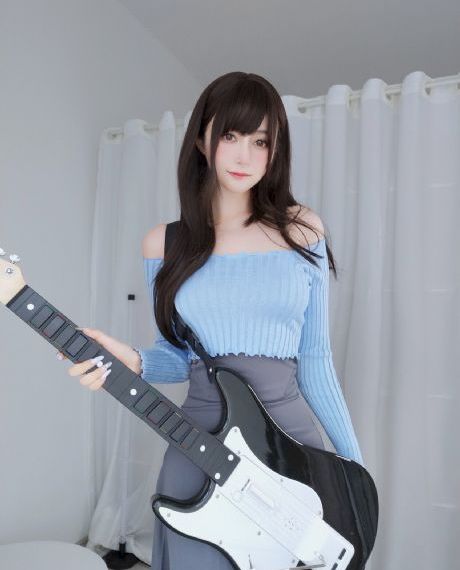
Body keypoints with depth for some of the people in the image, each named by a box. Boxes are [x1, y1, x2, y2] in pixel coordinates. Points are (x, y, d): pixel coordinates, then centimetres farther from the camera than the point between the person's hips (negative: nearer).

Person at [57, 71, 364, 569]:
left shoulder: (302, 229, -2)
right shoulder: (165, 243, 0)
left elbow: (314, 356, 1)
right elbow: (178, 354, 6)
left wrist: (355, 463, 3)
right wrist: (134, 363, -15)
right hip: (199, 446, 1)